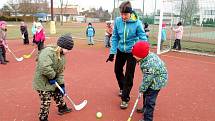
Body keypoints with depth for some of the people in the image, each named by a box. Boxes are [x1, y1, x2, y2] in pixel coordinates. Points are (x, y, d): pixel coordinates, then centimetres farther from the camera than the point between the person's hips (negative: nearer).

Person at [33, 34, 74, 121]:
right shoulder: (48, 52, -28)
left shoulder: (62, 55, 2)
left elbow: (60, 71, 5)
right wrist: (52, 76, -24)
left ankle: (62, 108, 48)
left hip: (53, 81, 9)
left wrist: (61, 84, -2)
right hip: (42, 83, -8)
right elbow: (45, 68, -39)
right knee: (46, 102, 1)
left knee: (59, 94, 23)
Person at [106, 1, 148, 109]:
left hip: (132, 52, -4)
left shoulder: (137, 23, -22)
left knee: (129, 75, -2)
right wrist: (112, 52, -7)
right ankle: (122, 88, 46)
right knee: (117, 70, 18)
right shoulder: (117, 21, -13)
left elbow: (143, 38, -14)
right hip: (121, 50, 4)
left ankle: (125, 99, 12)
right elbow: (115, 37, -5)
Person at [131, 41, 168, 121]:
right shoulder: (149, 55, -9)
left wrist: (141, 90, -13)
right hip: (153, 78, 10)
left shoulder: (149, 65, -37)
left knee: (149, 99, -6)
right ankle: (145, 108, 47)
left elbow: (147, 80, -26)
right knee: (146, 93, 25)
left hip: (157, 81, -10)